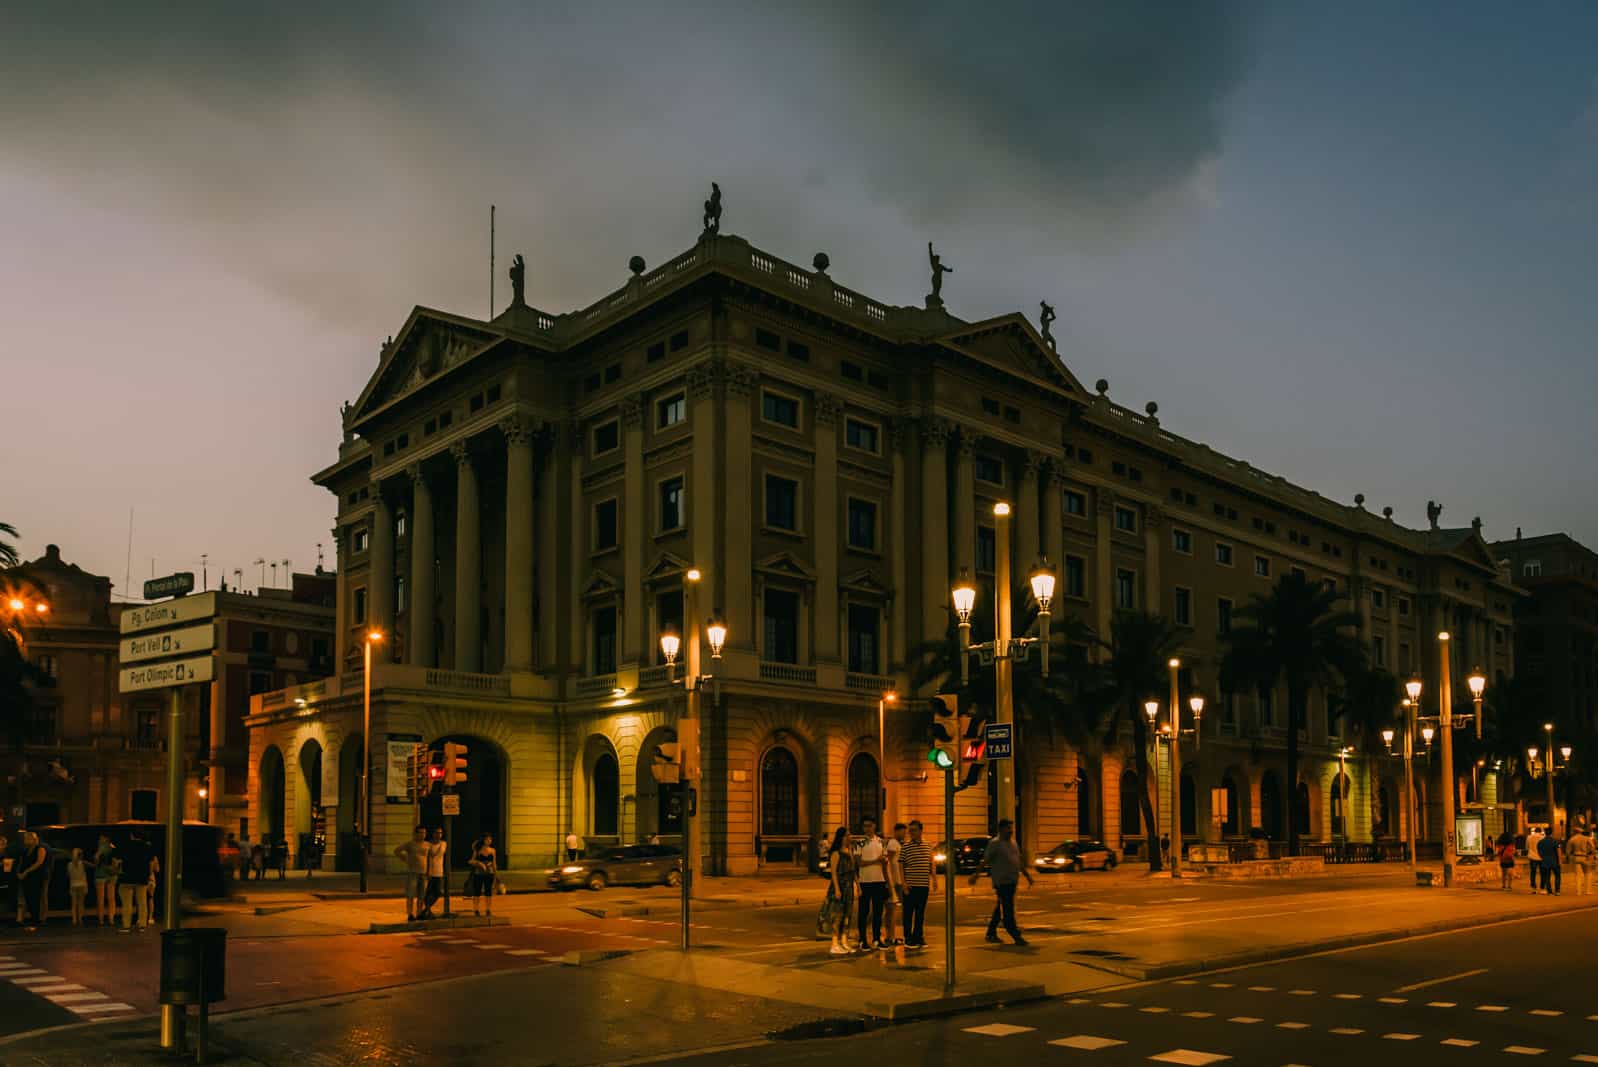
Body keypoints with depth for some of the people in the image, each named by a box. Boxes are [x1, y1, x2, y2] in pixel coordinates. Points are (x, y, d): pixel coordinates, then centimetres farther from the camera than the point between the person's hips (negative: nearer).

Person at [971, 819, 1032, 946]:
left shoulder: (1013, 843, 16)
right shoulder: (995, 843, -7)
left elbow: (1019, 862, 24)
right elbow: (985, 861, -9)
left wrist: (1027, 875, 21)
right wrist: (976, 875, -12)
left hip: (1012, 881, 8)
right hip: (1001, 881, -8)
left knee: (1000, 908, 13)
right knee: (1008, 909, -9)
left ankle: (991, 933, 22)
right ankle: (1016, 936, -9)